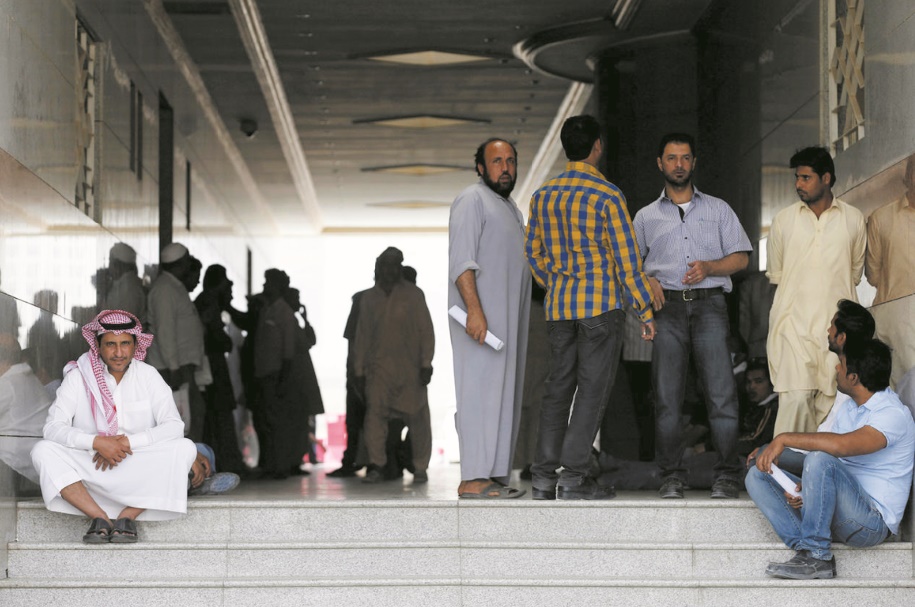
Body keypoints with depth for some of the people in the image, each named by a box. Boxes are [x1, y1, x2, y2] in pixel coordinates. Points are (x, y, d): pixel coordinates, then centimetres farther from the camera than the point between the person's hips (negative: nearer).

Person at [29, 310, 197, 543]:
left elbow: (174, 426, -9)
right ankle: (100, 518, -30)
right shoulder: (79, 376, -2)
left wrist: (128, 442, -22)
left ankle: (128, 516, -24)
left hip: (139, 471, 1)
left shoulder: (148, 376, 0)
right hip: (90, 469, 0)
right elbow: (53, 427, -11)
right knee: (42, 451, -25)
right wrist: (97, 442, -26)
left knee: (185, 448, -24)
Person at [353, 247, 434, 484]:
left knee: (417, 418, 0)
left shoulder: (413, 295, 5)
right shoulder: (370, 299, 12)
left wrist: (426, 363, -7)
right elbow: (362, 336, 14)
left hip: (410, 369, -2)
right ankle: (375, 466, -17)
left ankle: (420, 468, 10)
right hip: (379, 368, 2)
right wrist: (359, 370, 10)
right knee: (374, 413, -14)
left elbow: (426, 331, 1)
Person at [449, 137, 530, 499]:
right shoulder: (473, 201, -6)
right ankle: (473, 479, -16)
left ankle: (494, 474, 8)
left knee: (504, 394, 6)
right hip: (481, 316, -10)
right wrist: (474, 309, -26)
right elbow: (462, 260, -16)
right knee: (481, 389, -13)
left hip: (507, 319, 10)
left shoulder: (509, 208, 23)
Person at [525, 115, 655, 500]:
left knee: (558, 387, 11)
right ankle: (573, 477, -5)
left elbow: (534, 253, 15)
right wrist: (646, 311, -5)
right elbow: (627, 259, -10)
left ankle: (544, 476, 8)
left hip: (559, 305, 6)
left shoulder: (543, 195, 7)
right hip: (602, 302, -5)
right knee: (592, 389, -2)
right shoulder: (606, 196, -10)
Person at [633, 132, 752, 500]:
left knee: (721, 393, -9)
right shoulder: (646, 217, 18)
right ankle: (672, 476, 2)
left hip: (709, 306, -1)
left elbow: (741, 257, 11)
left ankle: (727, 476, -6)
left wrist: (709, 267, -7)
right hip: (667, 307, 1)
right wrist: (645, 281, -3)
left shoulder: (717, 209, 16)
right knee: (667, 395, -3)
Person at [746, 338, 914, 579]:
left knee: (820, 458, -32)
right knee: (757, 475, 0)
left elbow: (841, 445, -33)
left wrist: (784, 438, -25)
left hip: (873, 522, -9)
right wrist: (801, 488, -5)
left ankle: (817, 557, -27)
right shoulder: (847, 408, 15)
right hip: (837, 517, 9)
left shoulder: (894, 415, -16)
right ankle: (807, 549, -21)